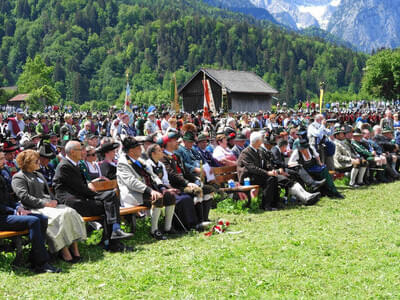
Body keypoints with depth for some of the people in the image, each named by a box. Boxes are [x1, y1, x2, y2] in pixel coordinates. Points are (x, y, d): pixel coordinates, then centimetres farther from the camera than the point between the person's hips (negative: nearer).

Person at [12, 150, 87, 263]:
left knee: (71, 212, -20)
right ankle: (64, 252, -33)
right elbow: (24, 197, -11)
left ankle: (74, 249, -25)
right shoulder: (18, 177, 2)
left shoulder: (39, 175, 29)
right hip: (35, 209, -8)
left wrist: (53, 200, 5)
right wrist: (44, 203, -16)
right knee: (60, 216, -33)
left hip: (49, 205, 8)